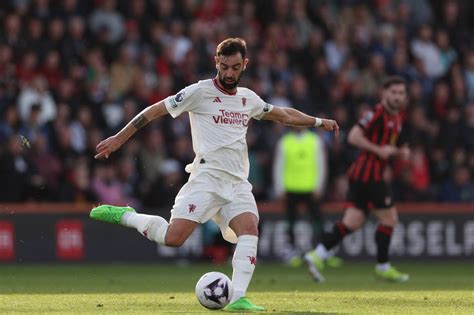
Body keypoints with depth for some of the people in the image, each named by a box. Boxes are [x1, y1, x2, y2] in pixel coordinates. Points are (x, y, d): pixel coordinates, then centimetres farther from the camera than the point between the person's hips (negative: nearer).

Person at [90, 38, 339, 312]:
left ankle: (238, 299, -23)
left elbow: (284, 115, 34)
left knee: (250, 230, -21)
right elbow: (155, 111, 1)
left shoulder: (249, 99, 16)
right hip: (207, 177, -5)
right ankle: (126, 217, 6)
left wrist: (319, 121, 35)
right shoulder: (200, 92, -2)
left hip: (238, 183, 5)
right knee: (173, 238, -19)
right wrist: (119, 139, -2)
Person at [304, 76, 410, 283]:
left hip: (361, 175, 9)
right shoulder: (377, 113, -12)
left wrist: (399, 152, 11)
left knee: (353, 222, 3)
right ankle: (383, 266, 7)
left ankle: (317, 255, -3)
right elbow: (353, 136, -19)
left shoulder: (395, 117, 18)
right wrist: (378, 149, -20)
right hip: (368, 174, -9)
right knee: (389, 217, -2)